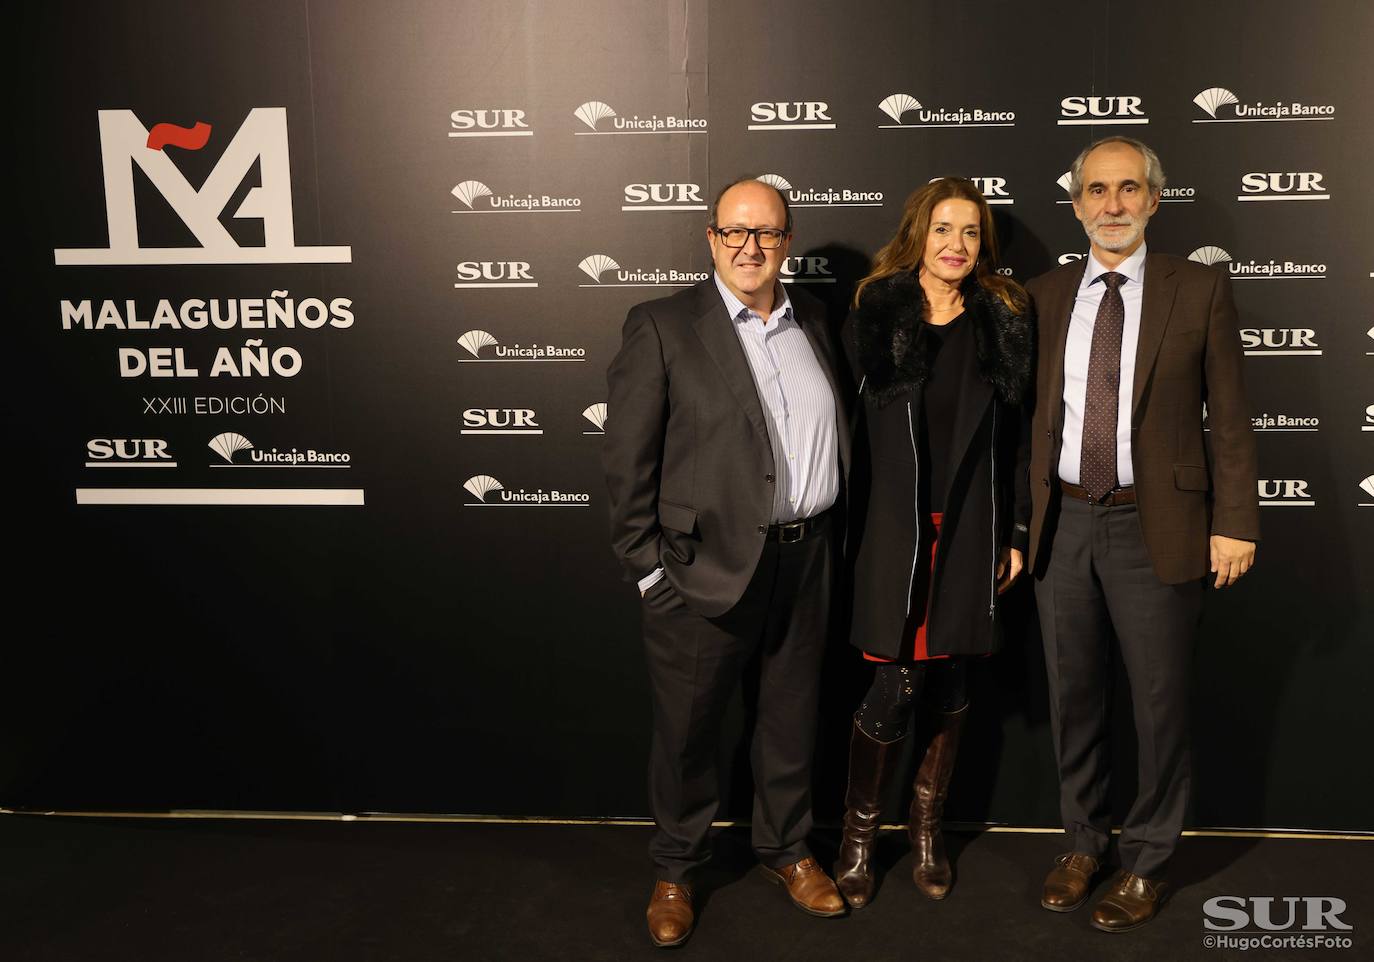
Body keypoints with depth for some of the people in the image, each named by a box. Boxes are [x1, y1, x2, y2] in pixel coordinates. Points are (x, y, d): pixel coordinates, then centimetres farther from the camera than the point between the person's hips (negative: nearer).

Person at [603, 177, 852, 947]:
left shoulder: (815, 321, 9)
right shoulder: (663, 327, -7)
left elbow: (839, 433, 14)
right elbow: (628, 460, -9)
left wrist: (832, 537, 9)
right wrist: (649, 567, -10)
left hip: (807, 559, 5)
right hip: (707, 566, -4)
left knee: (794, 715, 18)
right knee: (688, 726, 9)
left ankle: (787, 849, 39)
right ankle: (677, 870, 31)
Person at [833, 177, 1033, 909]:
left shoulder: (1002, 322, 7)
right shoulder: (875, 315, 0)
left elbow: (1014, 435, 9)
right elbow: (848, 425, -2)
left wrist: (1015, 532, 6)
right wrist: (847, 531, -5)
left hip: (970, 527, 3)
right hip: (894, 524, -3)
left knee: (951, 683, 10)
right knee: (896, 685, -6)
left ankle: (928, 822, 29)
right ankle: (860, 828, 16)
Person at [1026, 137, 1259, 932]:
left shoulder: (1200, 290, -1)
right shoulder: (1043, 297, 6)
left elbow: (1229, 417, -2)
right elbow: (1030, 417, 7)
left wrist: (1235, 523, -7)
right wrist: (1016, 522, 5)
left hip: (1155, 524, -2)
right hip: (1063, 522, 3)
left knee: (1160, 702, 7)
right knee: (1074, 696, 14)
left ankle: (1148, 862, 26)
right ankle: (1085, 842, 33)